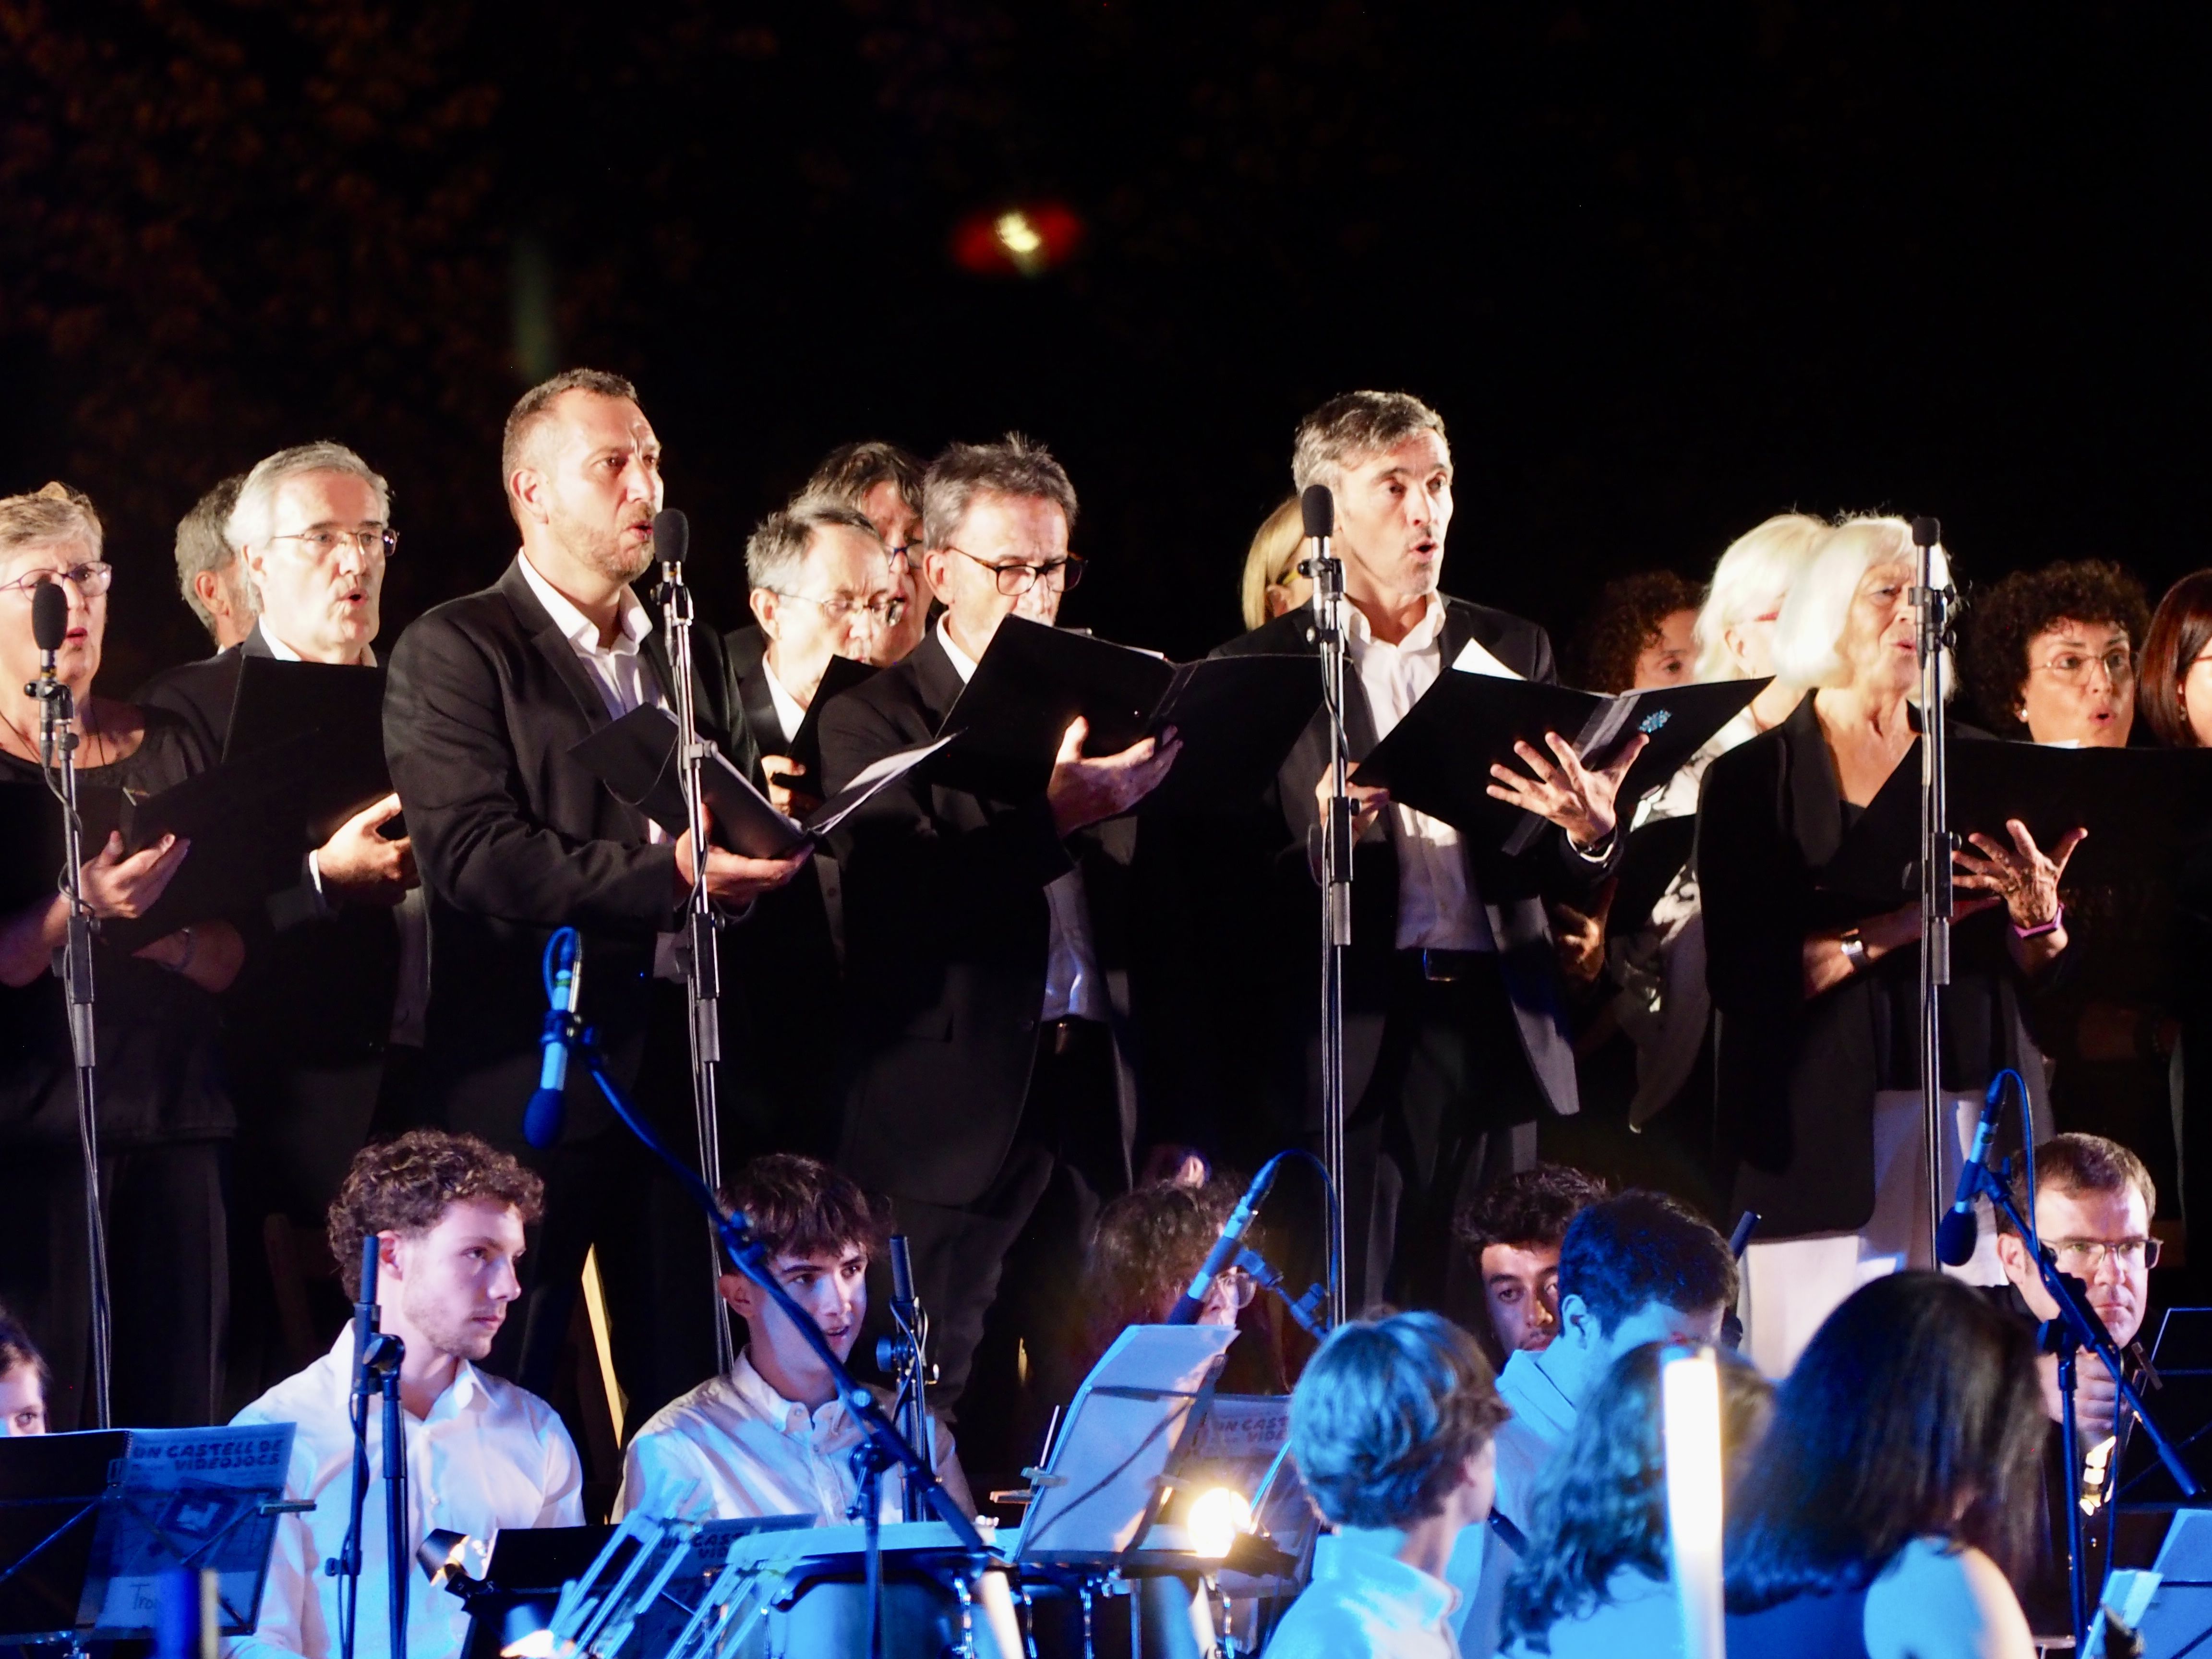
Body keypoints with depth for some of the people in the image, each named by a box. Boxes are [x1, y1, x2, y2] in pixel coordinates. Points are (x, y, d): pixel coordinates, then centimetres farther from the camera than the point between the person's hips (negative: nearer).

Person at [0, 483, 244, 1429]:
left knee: (177, 1416, -1)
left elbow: (230, 960, 11)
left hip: (174, 1120, 4)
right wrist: (79, 908, -23)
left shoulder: (166, 752, 15)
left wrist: (151, 920, -9)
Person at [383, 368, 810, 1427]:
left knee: (692, 1393, 3)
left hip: (677, 1061, 6)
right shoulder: (454, 653, -2)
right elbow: (473, 857, -14)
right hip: (531, 1075, -6)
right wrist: (664, 877, -21)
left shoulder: (690, 655, 20)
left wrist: (758, 848, -2)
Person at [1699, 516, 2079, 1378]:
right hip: (1826, 1128, -3)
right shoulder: (1755, 779, 4)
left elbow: (2037, 973, 13)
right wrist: (1887, 930, -16)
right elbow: (1740, 977, -6)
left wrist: (2036, 912, -8)